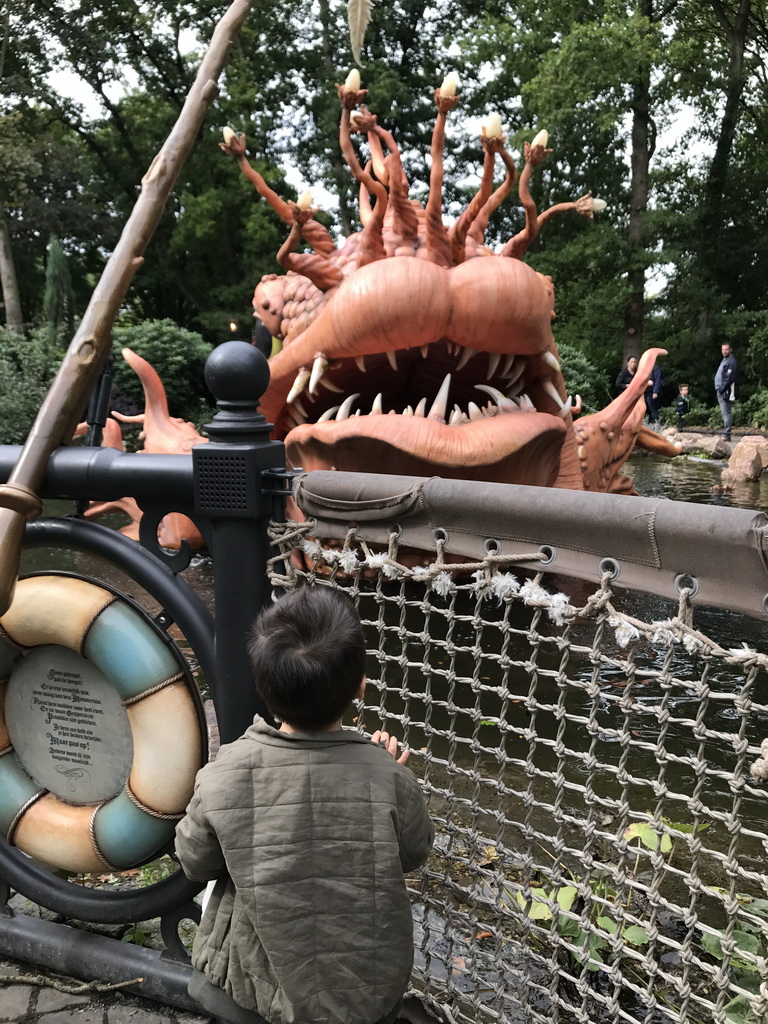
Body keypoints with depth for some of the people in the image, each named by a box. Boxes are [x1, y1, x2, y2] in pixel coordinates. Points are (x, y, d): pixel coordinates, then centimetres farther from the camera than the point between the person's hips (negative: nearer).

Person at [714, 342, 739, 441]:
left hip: (726, 391, -10)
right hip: (721, 391, 10)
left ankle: (726, 435, -11)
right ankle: (726, 434, 17)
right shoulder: (724, 360, 20)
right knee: (725, 413, 12)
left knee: (726, 413, -10)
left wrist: (721, 388, -19)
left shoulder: (731, 361, -10)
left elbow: (729, 378, -19)